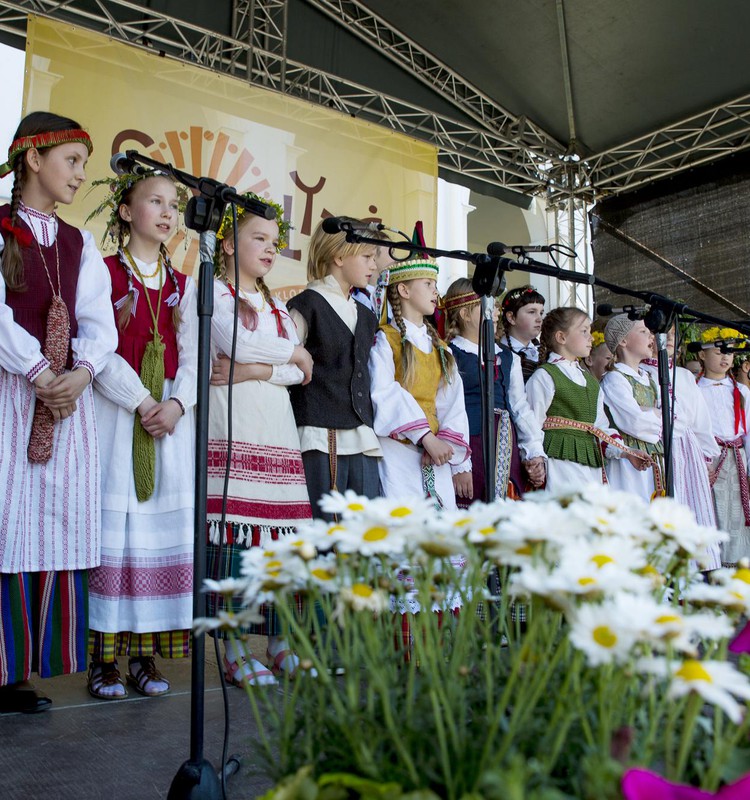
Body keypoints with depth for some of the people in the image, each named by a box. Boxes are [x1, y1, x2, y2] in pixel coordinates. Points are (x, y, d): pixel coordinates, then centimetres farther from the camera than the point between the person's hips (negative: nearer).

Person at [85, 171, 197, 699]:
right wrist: (141, 402, -13)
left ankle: (145, 655, 10)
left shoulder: (183, 285, 17)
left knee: (165, 527, 2)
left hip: (171, 414, 4)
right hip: (116, 412, -4)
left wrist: (176, 404, -8)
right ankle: (103, 656, 4)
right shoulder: (103, 272, 3)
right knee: (112, 524, -5)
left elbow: (192, 356, 9)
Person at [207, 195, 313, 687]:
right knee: (236, 525, -10)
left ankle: (280, 640, 11)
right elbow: (235, 343, -12)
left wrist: (256, 370, -8)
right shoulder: (215, 292, 7)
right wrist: (292, 352, 3)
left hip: (277, 425, 6)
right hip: (233, 424, -6)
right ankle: (235, 648, -2)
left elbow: (301, 372, 10)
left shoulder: (278, 306, 23)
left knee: (281, 527, 2)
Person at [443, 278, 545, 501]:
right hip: (470, 446, -6)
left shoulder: (507, 357, 20)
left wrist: (535, 453, 9)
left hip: (508, 449, 6)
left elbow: (520, 406, 19)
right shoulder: (450, 355, -2)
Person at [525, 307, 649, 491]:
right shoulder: (544, 376, -4)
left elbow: (601, 425, 20)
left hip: (592, 462, 7)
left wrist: (625, 452, 7)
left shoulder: (591, 381, 21)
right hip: (561, 460, -7)